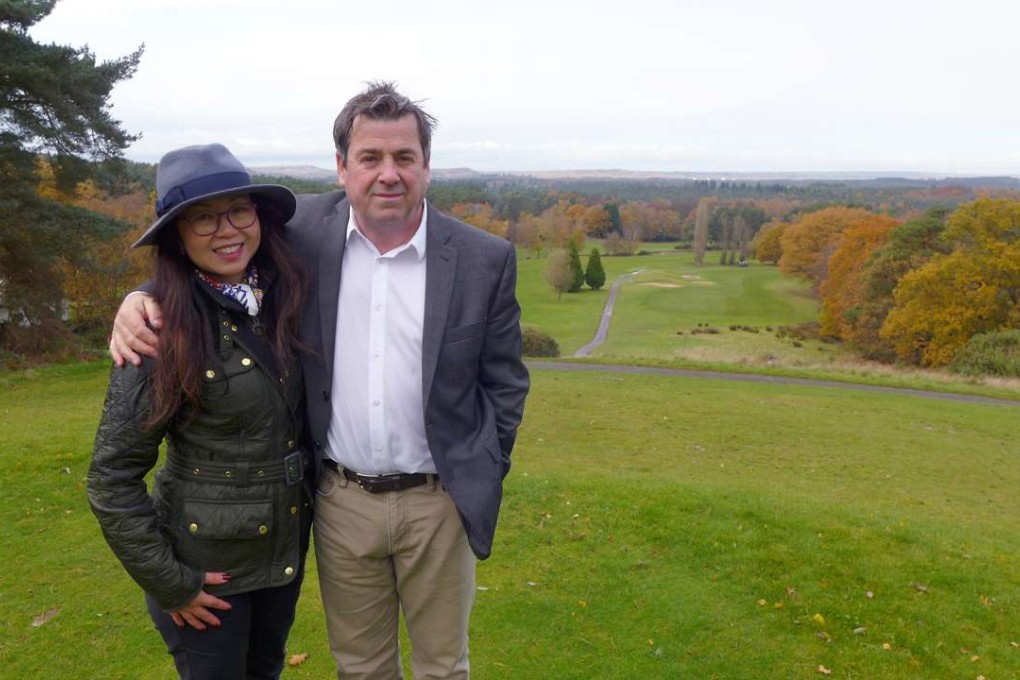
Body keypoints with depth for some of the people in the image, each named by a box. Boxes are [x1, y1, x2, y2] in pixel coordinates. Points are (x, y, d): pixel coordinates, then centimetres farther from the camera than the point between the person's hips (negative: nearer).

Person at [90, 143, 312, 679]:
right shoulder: (160, 327, -21)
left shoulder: (284, 298, -7)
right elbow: (112, 476, -15)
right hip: (205, 560, -4)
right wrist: (167, 580, -12)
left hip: (288, 543, 5)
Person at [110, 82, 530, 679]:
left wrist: (483, 480, 0)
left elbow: (505, 382, 0)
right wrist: (144, 300, -13)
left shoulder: (485, 260, -9)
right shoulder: (304, 231, -7)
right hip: (341, 497, 1)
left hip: (438, 501, -1)